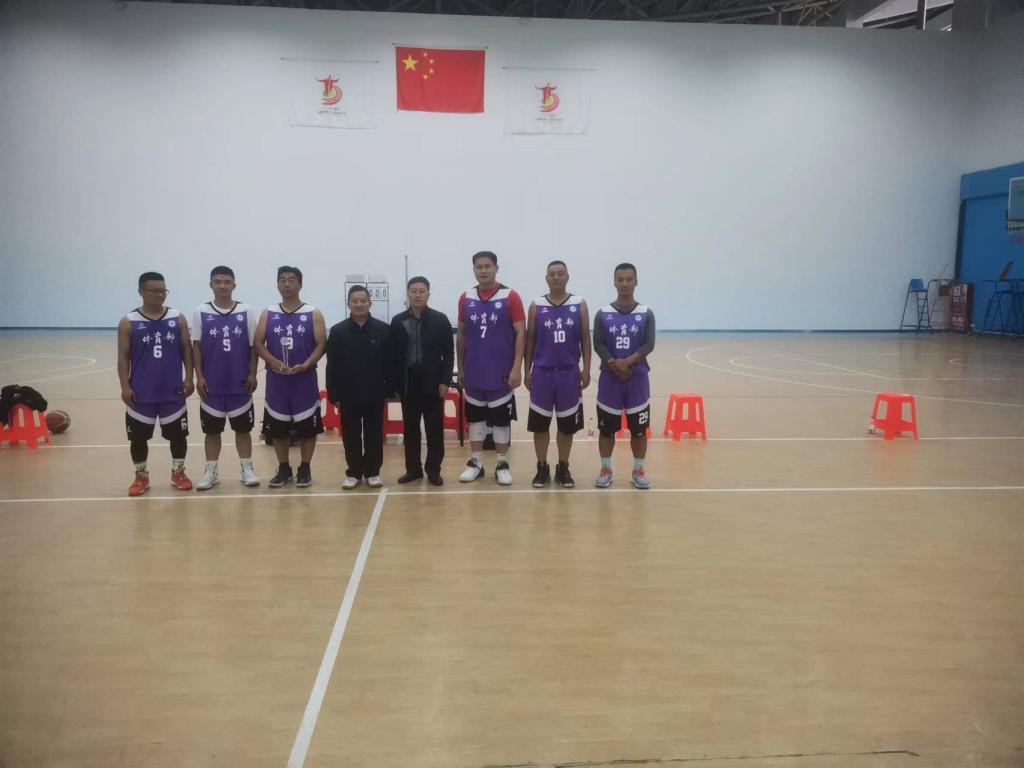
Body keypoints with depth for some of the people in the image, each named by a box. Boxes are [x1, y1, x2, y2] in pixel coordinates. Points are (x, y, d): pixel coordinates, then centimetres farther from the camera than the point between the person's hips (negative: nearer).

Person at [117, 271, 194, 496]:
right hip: (141, 392, -1)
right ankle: (141, 476, 26)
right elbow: (123, 357, -1)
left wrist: (188, 378, -4)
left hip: (173, 391, 1)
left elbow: (187, 350, 4)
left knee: (178, 434, 9)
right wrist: (125, 386, -8)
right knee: (138, 436, 8)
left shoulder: (178, 318, 1)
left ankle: (178, 473, 27)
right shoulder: (128, 322, -3)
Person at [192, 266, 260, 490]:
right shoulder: (201, 312, 0)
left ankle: (247, 468, 19)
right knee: (212, 429, 9)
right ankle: (211, 470, 19)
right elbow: (196, 347, 1)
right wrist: (199, 376, -4)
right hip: (211, 383, 0)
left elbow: (253, 346, 2)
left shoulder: (246, 312, 0)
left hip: (240, 382, 0)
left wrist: (252, 374, -2)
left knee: (243, 428, 8)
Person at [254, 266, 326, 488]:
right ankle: (283, 469, 20)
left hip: (304, 378, -2)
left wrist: (306, 365, -19)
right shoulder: (268, 314, 8)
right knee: (277, 427, 7)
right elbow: (259, 343, 3)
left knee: (308, 426, 1)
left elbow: (321, 344, -4)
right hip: (276, 379, 2)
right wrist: (273, 362, -15)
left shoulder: (313, 314, 1)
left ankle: (304, 469, 14)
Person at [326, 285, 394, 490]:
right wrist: (333, 394, -3)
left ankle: (373, 472, 20)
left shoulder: (384, 330, -1)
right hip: (348, 395, 0)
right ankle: (353, 473, 20)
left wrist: (389, 391, -2)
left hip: (375, 394, 0)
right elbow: (332, 366, 0)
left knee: (374, 434, 8)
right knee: (351, 436, 8)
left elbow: (390, 364, 0)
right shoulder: (338, 331, 0)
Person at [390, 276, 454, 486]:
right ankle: (413, 469, 20)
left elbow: (449, 353, -1)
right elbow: (393, 355, 4)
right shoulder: (398, 321, 4)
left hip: (433, 383, -2)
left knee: (435, 429, 4)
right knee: (410, 429, 9)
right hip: (408, 384, 2)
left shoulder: (440, 320, -1)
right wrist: (394, 384, 0)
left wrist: (445, 381, -8)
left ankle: (433, 470, 15)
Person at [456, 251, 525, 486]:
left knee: (501, 419, 6)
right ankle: (475, 462, 22)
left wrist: (517, 368, -13)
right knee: (475, 417, 11)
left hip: (502, 373, -3)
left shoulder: (510, 297, -5)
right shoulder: (465, 298, 5)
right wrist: (460, 368, 9)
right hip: (474, 372, 3)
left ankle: (502, 464, 16)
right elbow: (461, 336, 10)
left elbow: (521, 333, -7)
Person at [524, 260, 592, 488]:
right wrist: (527, 370, 2)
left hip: (569, 372, 0)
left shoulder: (579, 305, 2)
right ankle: (542, 468, 17)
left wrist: (586, 369, -2)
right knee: (540, 423, 4)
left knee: (567, 424, 7)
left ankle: (563, 468, 20)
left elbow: (585, 339, 4)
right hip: (542, 372, 0)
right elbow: (529, 340, 5)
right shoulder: (536, 306, 2)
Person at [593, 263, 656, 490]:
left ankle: (638, 470, 18)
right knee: (606, 427, 5)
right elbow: (598, 345, -5)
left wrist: (627, 362, -20)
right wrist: (614, 365, -18)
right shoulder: (603, 314, 2)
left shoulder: (646, 314, 2)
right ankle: (605, 469, 18)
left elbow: (649, 345, -6)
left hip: (638, 377, 0)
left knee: (639, 428, 5)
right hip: (609, 377, 0)